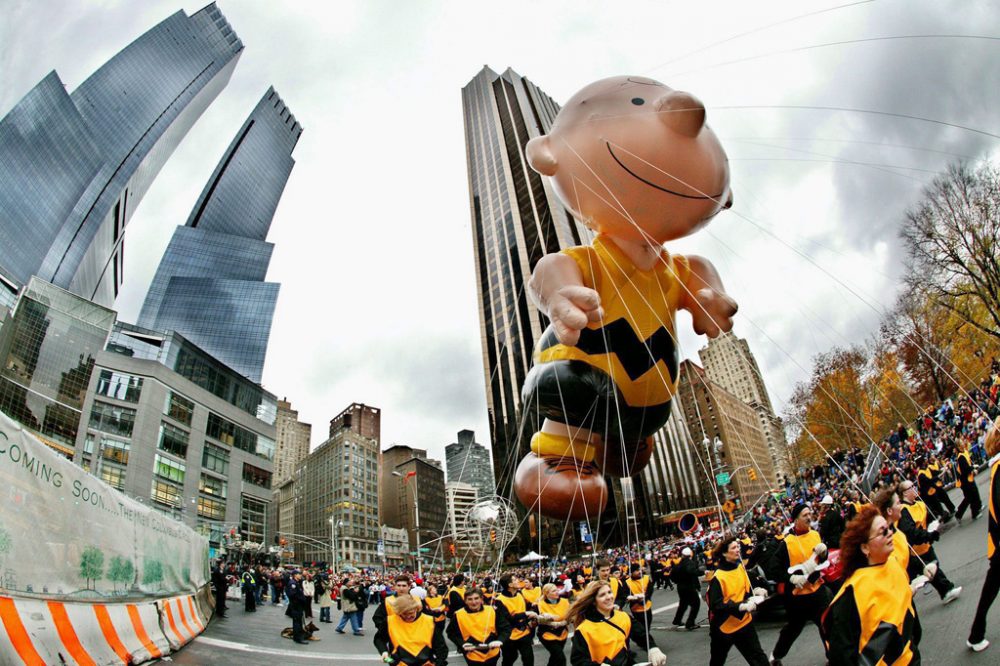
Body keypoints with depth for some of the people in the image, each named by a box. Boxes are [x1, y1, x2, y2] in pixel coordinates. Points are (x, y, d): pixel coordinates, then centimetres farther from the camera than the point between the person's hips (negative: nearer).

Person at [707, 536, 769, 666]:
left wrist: (755, 592, -5)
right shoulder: (718, 578, -24)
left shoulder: (740, 566, -1)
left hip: (744, 622, 5)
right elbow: (715, 606, -27)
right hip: (723, 627, -5)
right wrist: (741, 606, -33)